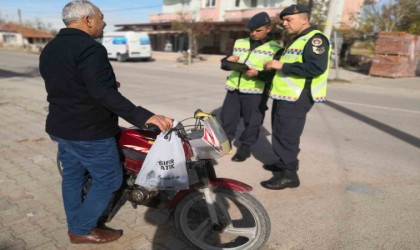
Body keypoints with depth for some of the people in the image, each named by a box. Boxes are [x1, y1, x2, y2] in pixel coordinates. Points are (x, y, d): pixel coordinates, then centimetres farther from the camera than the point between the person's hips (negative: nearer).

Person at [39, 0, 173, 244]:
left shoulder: (49, 49, 10)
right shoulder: (90, 49, -20)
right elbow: (104, 94, -31)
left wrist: (106, 85, 26)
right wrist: (144, 117, -36)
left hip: (61, 127, 10)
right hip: (89, 132, -9)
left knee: (72, 176, 19)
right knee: (109, 180, 6)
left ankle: (76, 226, 34)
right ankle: (82, 229, 17)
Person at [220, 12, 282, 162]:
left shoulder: (275, 48, 0)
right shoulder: (239, 43, 13)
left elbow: (276, 74, -8)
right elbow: (224, 64, 12)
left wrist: (257, 73, -23)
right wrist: (229, 62, -11)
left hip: (256, 92, -3)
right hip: (234, 90, 4)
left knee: (252, 122, 5)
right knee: (226, 118, 9)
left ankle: (245, 148, 23)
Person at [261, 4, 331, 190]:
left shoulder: (315, 39, -12)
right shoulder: (297, 40, 21)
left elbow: (316, 68, -26)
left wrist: (282, 66, -22)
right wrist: (274, 67, 9)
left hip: (297, 98, -10)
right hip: (285, 96, 10)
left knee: (287, 135, -8)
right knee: (280, 133, 17)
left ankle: (289, 174, 1)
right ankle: (283, 163, 32)